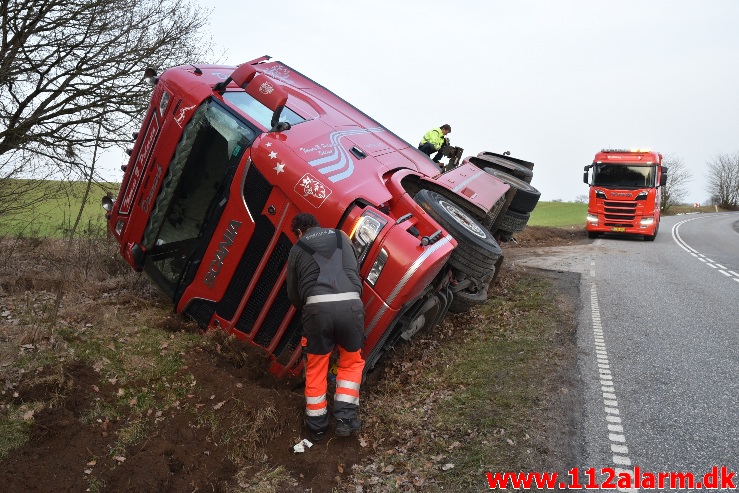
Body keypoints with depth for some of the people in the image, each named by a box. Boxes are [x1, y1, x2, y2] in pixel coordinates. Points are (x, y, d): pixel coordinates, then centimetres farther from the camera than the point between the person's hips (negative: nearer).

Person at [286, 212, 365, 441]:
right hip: (350, 303, 1)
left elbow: (293, 293, 20)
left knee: (316, 367, 16)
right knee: (352, 362, 21)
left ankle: (316, 426, 25)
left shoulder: (297, 249, 19)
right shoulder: (341, 236, 25)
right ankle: (345, 417, 15)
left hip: (317, 306, -1)